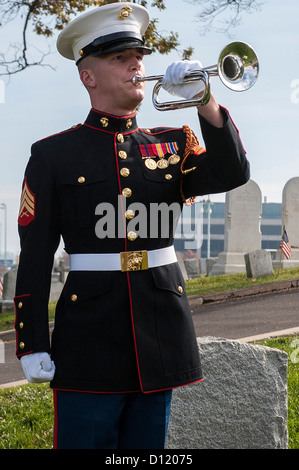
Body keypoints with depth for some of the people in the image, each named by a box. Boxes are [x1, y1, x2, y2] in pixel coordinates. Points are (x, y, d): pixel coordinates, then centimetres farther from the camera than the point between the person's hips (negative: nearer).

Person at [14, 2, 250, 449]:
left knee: (146, 443, 11)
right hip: (90, 335, -3)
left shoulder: (172, 144, 12)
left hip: (161, 328, 3)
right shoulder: (53, 155, 2)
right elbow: (35, 258, -1)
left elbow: (231, 174, -6)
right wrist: (33, 345, -6)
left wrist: (206, 104, -18)